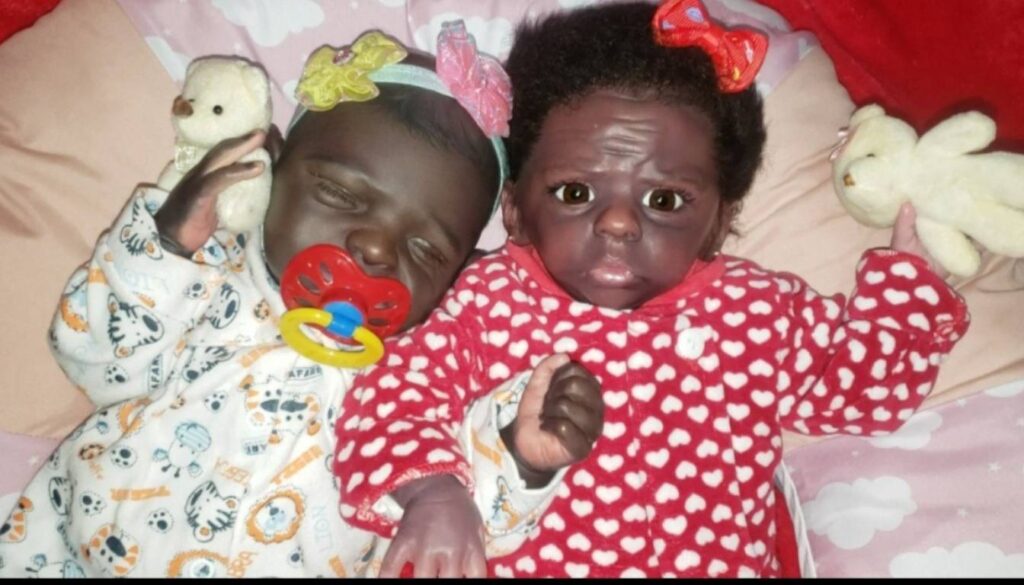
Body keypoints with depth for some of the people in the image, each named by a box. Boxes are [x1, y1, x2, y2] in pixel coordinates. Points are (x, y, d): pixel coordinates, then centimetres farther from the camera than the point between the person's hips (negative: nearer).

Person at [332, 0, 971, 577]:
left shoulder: (761, 312, 7)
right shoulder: (490, 299, 1)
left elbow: (866, 380, 20)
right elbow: (400, 387, -4)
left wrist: (908, 273, 13)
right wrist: (427, 487, -20)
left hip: (716, 562, 3)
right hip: (511, 563, -2)